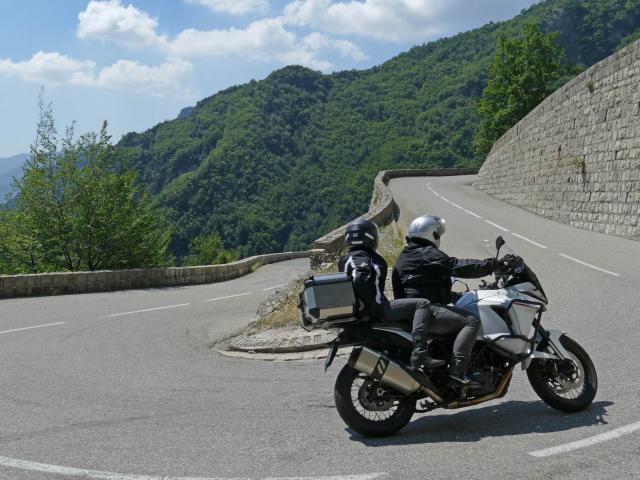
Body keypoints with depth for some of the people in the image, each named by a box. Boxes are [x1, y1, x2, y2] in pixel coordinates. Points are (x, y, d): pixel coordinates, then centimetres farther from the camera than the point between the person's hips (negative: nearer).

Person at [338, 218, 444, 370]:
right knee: (422, 304, -15)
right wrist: (373, 306, -23)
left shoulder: (346, 259, 18)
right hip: (373, 311, -11)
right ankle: (419, 352, -27)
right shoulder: (360, 257, -12)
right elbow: (359, 280, -30)